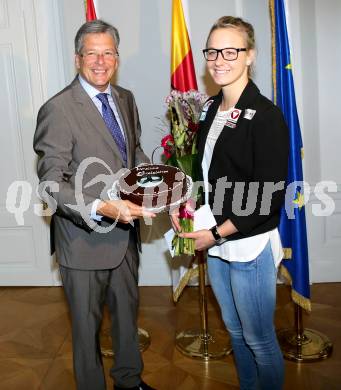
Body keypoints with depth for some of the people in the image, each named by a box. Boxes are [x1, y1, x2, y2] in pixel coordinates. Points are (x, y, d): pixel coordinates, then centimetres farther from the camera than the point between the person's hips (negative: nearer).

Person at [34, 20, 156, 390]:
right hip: (85, 237, -7)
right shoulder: (58, 109, -19)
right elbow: (51, 183, -21)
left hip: (124, 231, 7)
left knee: (127, 310, 24)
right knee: (87, 323, 13)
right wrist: (100, 208, -34)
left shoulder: (125, 99, 4)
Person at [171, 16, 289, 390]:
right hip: (214, 242, 7)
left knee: (258, 339, 9)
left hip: (250, 245, -7)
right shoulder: (210, 109, 6)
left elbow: (269, 196, -18)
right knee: (234, 330, 22)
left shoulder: (266, 116, -16)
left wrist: (217, 233, -17)